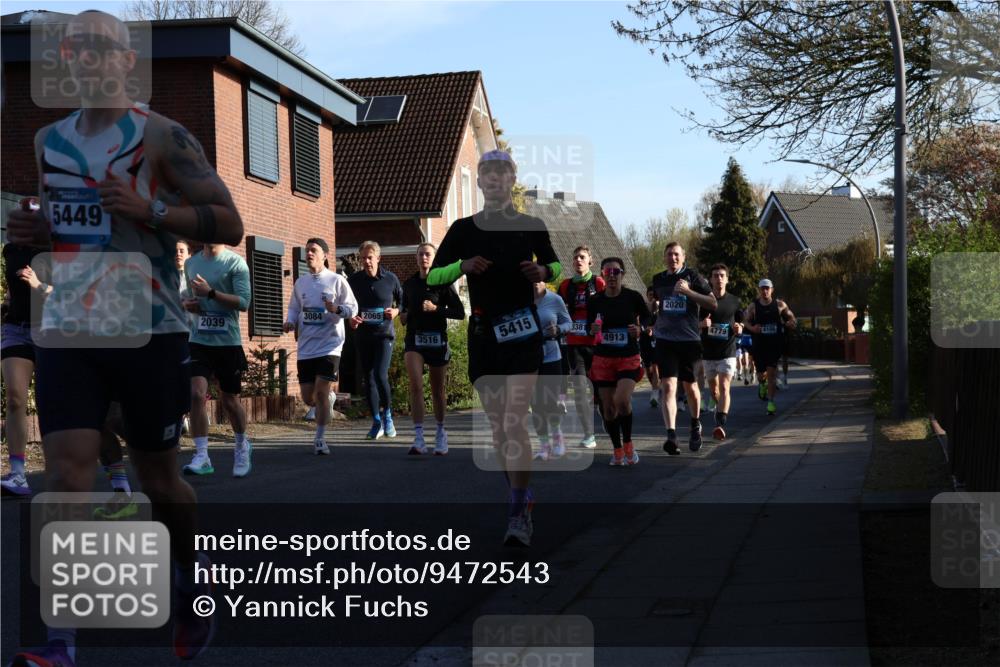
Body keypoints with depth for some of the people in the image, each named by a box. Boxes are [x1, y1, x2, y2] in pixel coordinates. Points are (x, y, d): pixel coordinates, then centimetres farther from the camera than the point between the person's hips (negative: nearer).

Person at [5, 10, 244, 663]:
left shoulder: (162, 137, -4)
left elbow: (230, 224, -7)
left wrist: (150, 211, -20)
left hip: (149, 333, -4)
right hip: (66, 332, 4)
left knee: (158, 475, 9)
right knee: (66, 475, -8)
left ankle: (192, 579, 37)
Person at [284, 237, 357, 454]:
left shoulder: (337, 280, -3)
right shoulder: (300, 282, 10)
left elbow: (353, 308, -2)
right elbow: (294, 308, 18)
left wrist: (336, 309, -21)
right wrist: (290, 322, -3)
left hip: (329, 345, -4)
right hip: (306, 347, 5)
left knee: (321, 392, -13)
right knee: (308, 398, 6)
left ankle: (319, 439, 0)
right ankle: (327, 402, 42)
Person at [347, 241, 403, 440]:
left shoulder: (390, 279, -3)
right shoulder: (353, 280, 1)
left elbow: (404, 301, 9)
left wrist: (396, 311, -10)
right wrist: (351, 318, -8)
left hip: (384, 333, -3)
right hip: (363, 335, 3)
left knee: (380, 375, -17)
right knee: (369, 379, 6)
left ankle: (387, 416, 5)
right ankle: (376, 423, 17)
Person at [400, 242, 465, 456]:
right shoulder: (409, 284, 10)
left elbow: (460, 312, -5)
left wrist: (435, 309, -15)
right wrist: (404, 316, 4)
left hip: (437, 340, -2)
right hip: (414, 339, 2)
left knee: (437, 390, 9)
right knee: (415, 384, -18)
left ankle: (441, 434, 28)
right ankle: (419, 438, -20)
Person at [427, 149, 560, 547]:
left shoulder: (531, 226, 4)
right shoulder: (463, 229, 6)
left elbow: (555, 264, 18)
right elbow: (432, 276, 6)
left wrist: (543, 271, -5)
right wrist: (462, 265, -13)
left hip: (523, 332, -3)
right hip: (483, 334, 3)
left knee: (514, 422, -14)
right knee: (496, 425, 8)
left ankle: (519, 515, -14)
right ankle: (519, 496, 26)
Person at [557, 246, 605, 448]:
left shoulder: (599, 283, -1)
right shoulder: (565, 286, 8)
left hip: (596, 343, -2)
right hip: (574, 344, 2)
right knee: (579, 389, -5)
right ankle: (589, 434, -2)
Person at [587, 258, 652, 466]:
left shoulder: (633, 297, -3)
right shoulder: (595, 301, 2)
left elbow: (648, 316, 9)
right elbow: (589, 326, 13)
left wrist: (640, 328, -11)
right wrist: (592, 329, -10)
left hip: (629, 358, -3)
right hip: (603, 358, 3)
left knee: (621, 400, -22)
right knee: (608, 407, 3)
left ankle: (628, 444, 0)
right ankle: (617, 450, 20)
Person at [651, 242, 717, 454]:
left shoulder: (692, 276, -1)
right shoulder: (658, 280, 11)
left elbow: (713, 303, -9)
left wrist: (688, 291, -18)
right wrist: (652, 308, 11)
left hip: (689, 339, -2)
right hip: (665, 340, 2)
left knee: (690, 386, 12)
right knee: (668, 386, -12)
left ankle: (695, 425, 37)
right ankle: (671, 435, -21)